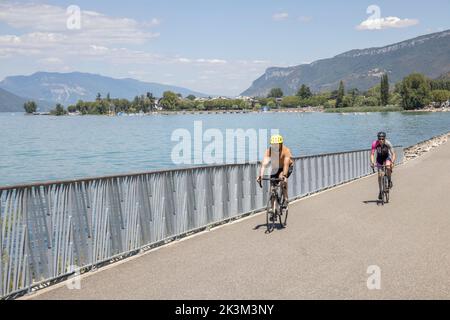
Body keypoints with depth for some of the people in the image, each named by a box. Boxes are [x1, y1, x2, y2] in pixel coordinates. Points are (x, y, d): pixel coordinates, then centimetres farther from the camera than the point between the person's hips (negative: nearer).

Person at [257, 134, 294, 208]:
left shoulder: (286, 150, -33)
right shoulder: (269, 151, -26)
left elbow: (286, 164, -44)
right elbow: (264, 164, -36)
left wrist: (284, 176, -59)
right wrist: (260, 176, -50)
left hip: (288, 167, -4)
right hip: (276, 168, 4)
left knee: (281, 177, -33)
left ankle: (285, 199, -21)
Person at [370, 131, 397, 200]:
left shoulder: (388, 143, -29)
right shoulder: (375, 143, -28)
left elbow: (393, 154, -29)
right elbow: (372, 154, -29)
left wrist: (392, 162, -44)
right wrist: (372, 162, -45)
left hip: (387, 157, -1)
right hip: (379, 158, 1)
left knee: (388, 167, -32)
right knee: (379, 175, -5)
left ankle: (390, 181, -6)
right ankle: (380, 191, 10)